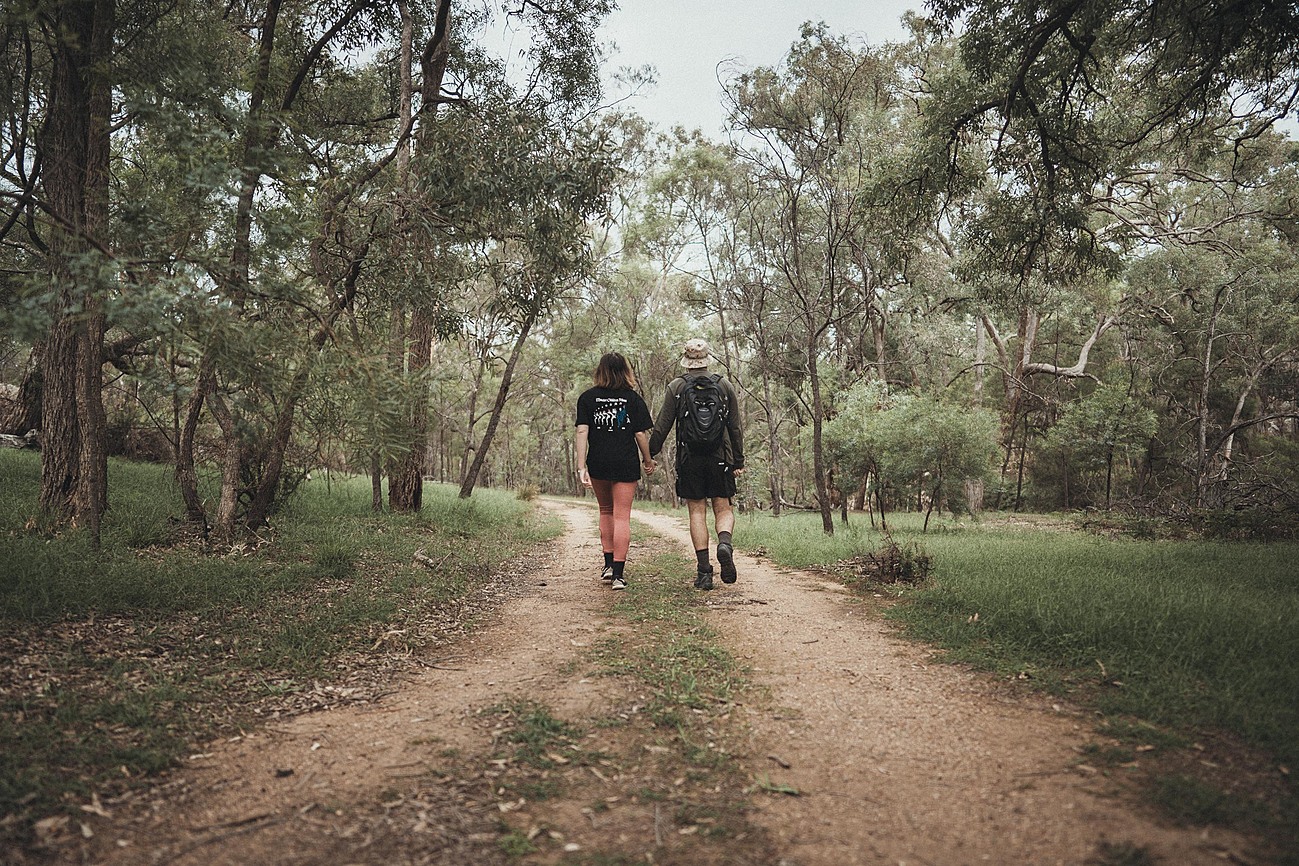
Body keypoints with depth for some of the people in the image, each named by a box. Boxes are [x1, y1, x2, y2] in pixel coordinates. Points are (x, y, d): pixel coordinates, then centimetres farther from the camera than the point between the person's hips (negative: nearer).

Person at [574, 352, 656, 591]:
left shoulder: (587, 397, 2)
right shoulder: (633, 398, 0)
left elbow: (582, 432, -6)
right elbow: (640, 434, -2)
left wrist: (581, 466, -7)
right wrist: (648, 460, 12)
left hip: (598, 464, 2)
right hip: (626, 464, -2)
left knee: (606, 511, 21)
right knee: (622, 516, 1)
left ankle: (608, 564, 22)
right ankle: (618, 573, -3)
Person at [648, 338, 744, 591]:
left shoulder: (676, 387, 0)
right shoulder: (725, 386, 6)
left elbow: (662, 425, -1)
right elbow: (735, 428, 8)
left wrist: (649, 453, 8)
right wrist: (739, 461, 14)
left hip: (689, 460, -1)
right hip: (720, 458, 1)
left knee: (697, 513, 5)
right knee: (723, 509, 10)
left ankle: (704, 571, 2)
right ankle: (725, 543, -21)